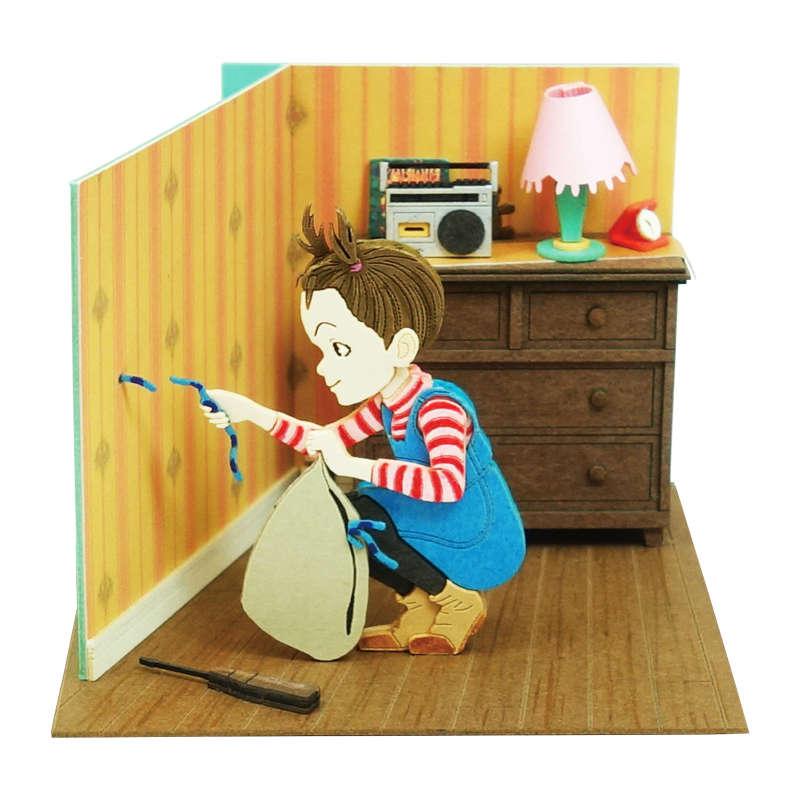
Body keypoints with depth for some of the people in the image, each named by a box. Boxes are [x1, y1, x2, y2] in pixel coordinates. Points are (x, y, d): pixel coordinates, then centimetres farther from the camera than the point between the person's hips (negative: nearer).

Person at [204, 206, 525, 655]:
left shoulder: (438, 408, -26)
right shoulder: (388, 406, 2)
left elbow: (449, 484, -43)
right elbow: (329, 441, 13)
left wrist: (356, 466, -41)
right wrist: (250, 413, 5)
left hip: (481, 551, -9)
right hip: (452, 537, 9)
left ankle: (458, 600, -5)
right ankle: (421, 607, 12)